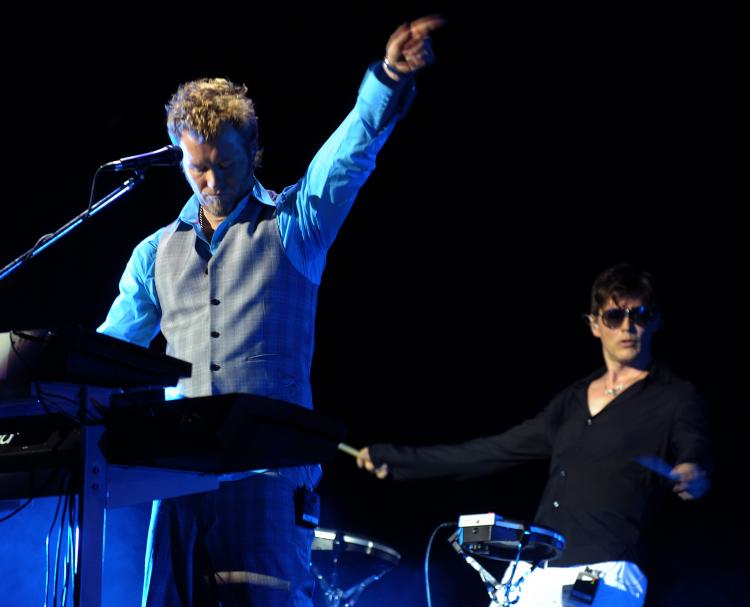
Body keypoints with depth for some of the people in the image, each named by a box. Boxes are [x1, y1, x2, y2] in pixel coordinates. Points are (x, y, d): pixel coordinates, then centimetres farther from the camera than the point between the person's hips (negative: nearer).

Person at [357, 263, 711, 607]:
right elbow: (495, 451, 26)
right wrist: (396, 459, 28)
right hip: (533, 577, 6)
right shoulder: (573, 401, 20)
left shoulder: (674, 398, 3)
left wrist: (692, 477, -39)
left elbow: (693, 456, -13)